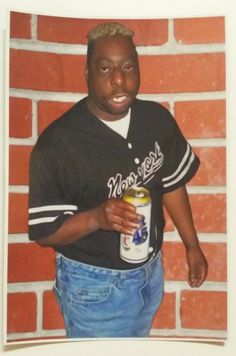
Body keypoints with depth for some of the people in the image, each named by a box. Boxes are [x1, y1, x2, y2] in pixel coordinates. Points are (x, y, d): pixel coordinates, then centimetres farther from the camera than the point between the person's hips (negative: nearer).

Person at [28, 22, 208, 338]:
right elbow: (44, 231, -19)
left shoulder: (158, 119, -10)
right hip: (94, 286, -5)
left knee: (137, 337, 29)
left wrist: (192, 245, 10)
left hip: (150, 271, 6)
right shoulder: (58, 143, -25)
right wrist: (96, 217, -36)